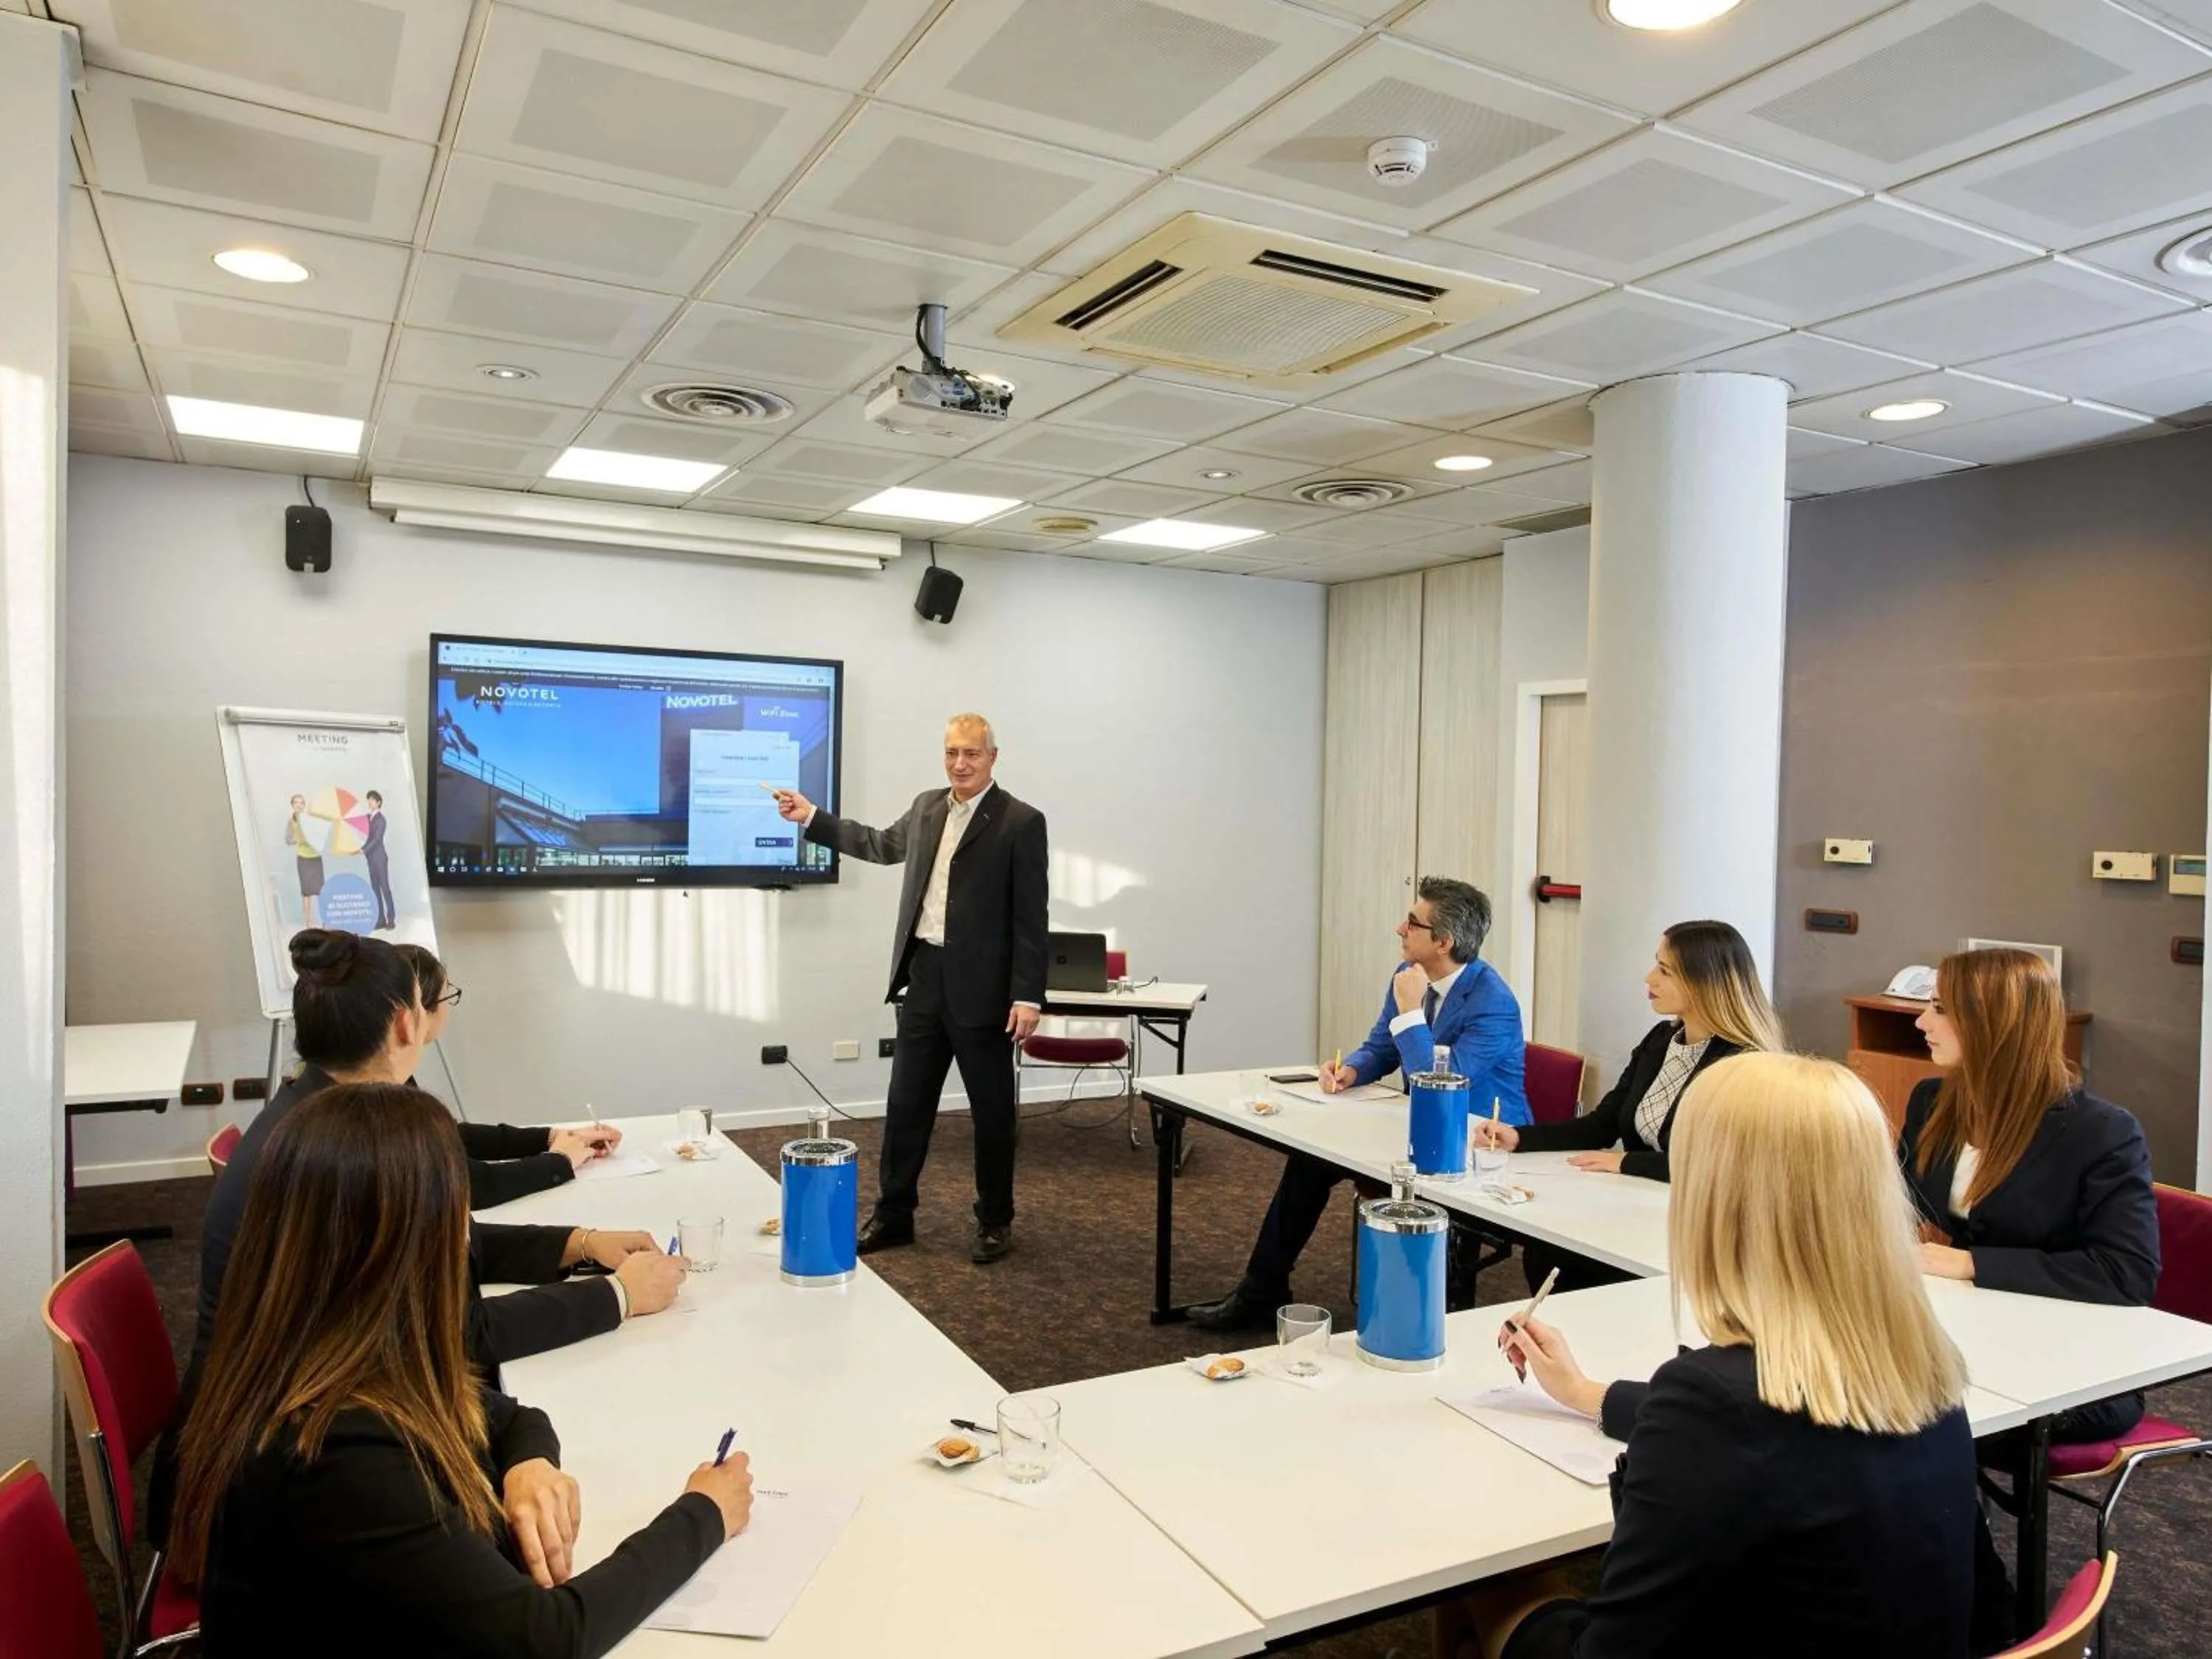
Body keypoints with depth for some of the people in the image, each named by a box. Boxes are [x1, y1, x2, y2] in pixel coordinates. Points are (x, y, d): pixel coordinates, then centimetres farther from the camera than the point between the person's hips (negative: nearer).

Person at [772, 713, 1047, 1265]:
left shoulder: (1021, 821, -9)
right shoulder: (927, 806, 10)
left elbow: (1031, 917, -11)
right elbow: (884, 845, 29)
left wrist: (1027, 996, -16)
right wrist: (811, 817, 26)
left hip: (981, 986, -5)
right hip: (925, 976, 6)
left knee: (991, 1109, 7)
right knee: (906, 1104, 12)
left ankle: (995, 1221, 23)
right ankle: (893, 1214, 25)